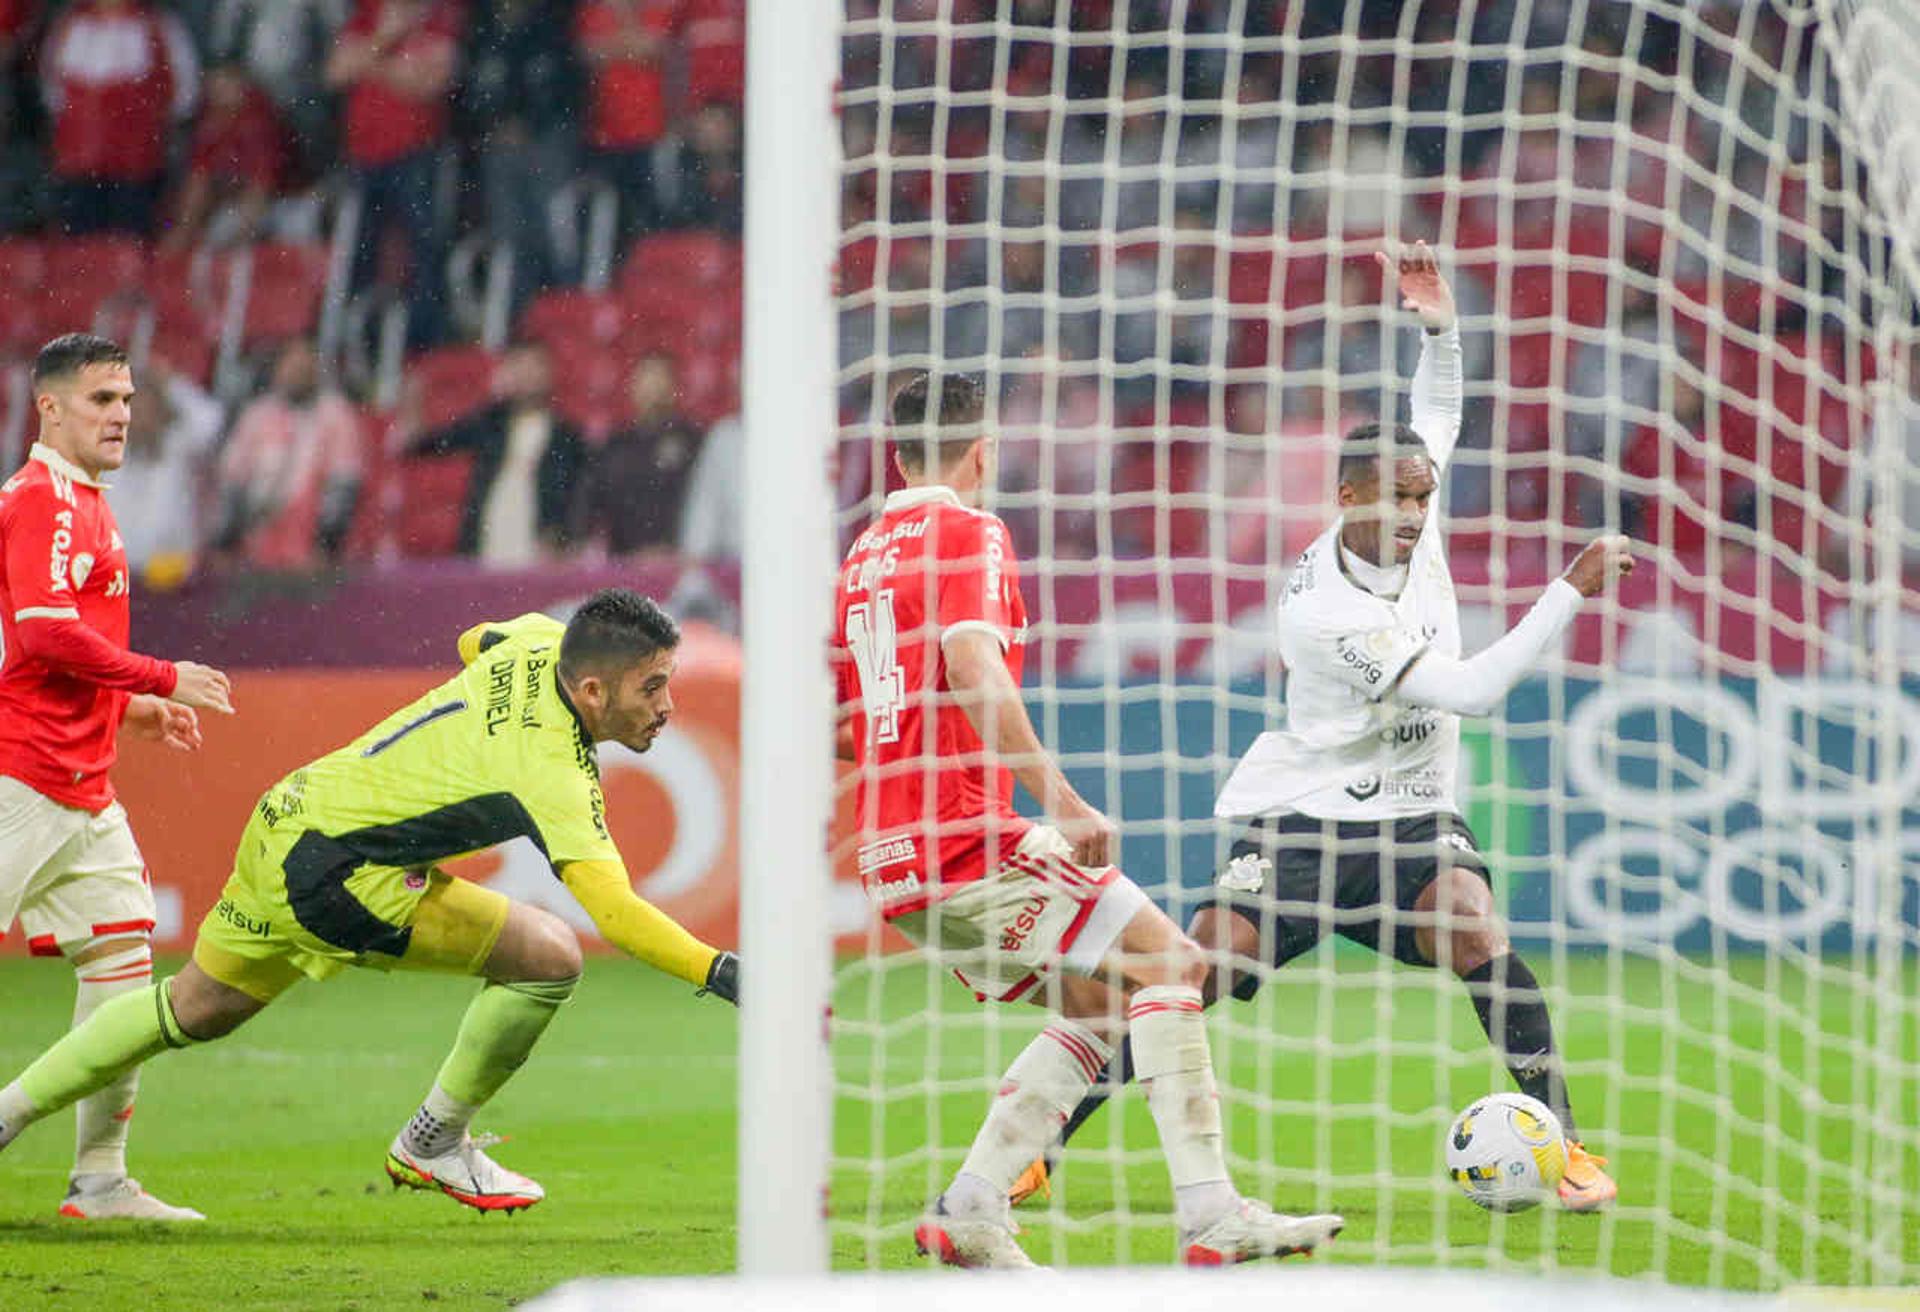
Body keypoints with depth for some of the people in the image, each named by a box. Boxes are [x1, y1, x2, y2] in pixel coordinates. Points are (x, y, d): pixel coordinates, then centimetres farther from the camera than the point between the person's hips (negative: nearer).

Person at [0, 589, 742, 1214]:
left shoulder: (541, 642, -2)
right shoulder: (551, 772, -27)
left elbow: (476, 644, 24)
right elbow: (614, 911, -37)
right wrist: (717, 971, -42)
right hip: (336, 866, -10)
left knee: (196, 1010, 29)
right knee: (549, 956, -14)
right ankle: (432, 1146, 4)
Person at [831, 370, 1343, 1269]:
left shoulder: (864, 555, 19)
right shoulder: (968, 533, -6)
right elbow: (972, 670, -22)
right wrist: (1061, 800, -24)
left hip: (894, 857, 9)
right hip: (965, 838, -9)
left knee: (1095, 1002, 14)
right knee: (1167, 961, -8)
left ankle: (970, 1211, 4)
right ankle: (1208, 1211, -18)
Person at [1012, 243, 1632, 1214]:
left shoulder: (1409, 527, -4)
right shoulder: (1323, 612, -23)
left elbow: (1436, 415, 15)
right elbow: (1472, 689, -26)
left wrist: (1440, 326, -5)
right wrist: (1573, 590, -27)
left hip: (1412, 817, 4)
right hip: (1302, 815, -4)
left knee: (1473, 930, -24)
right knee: (1203, 967, -13)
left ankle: (1564, 1141, -16)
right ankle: (1041, 1142, 1)